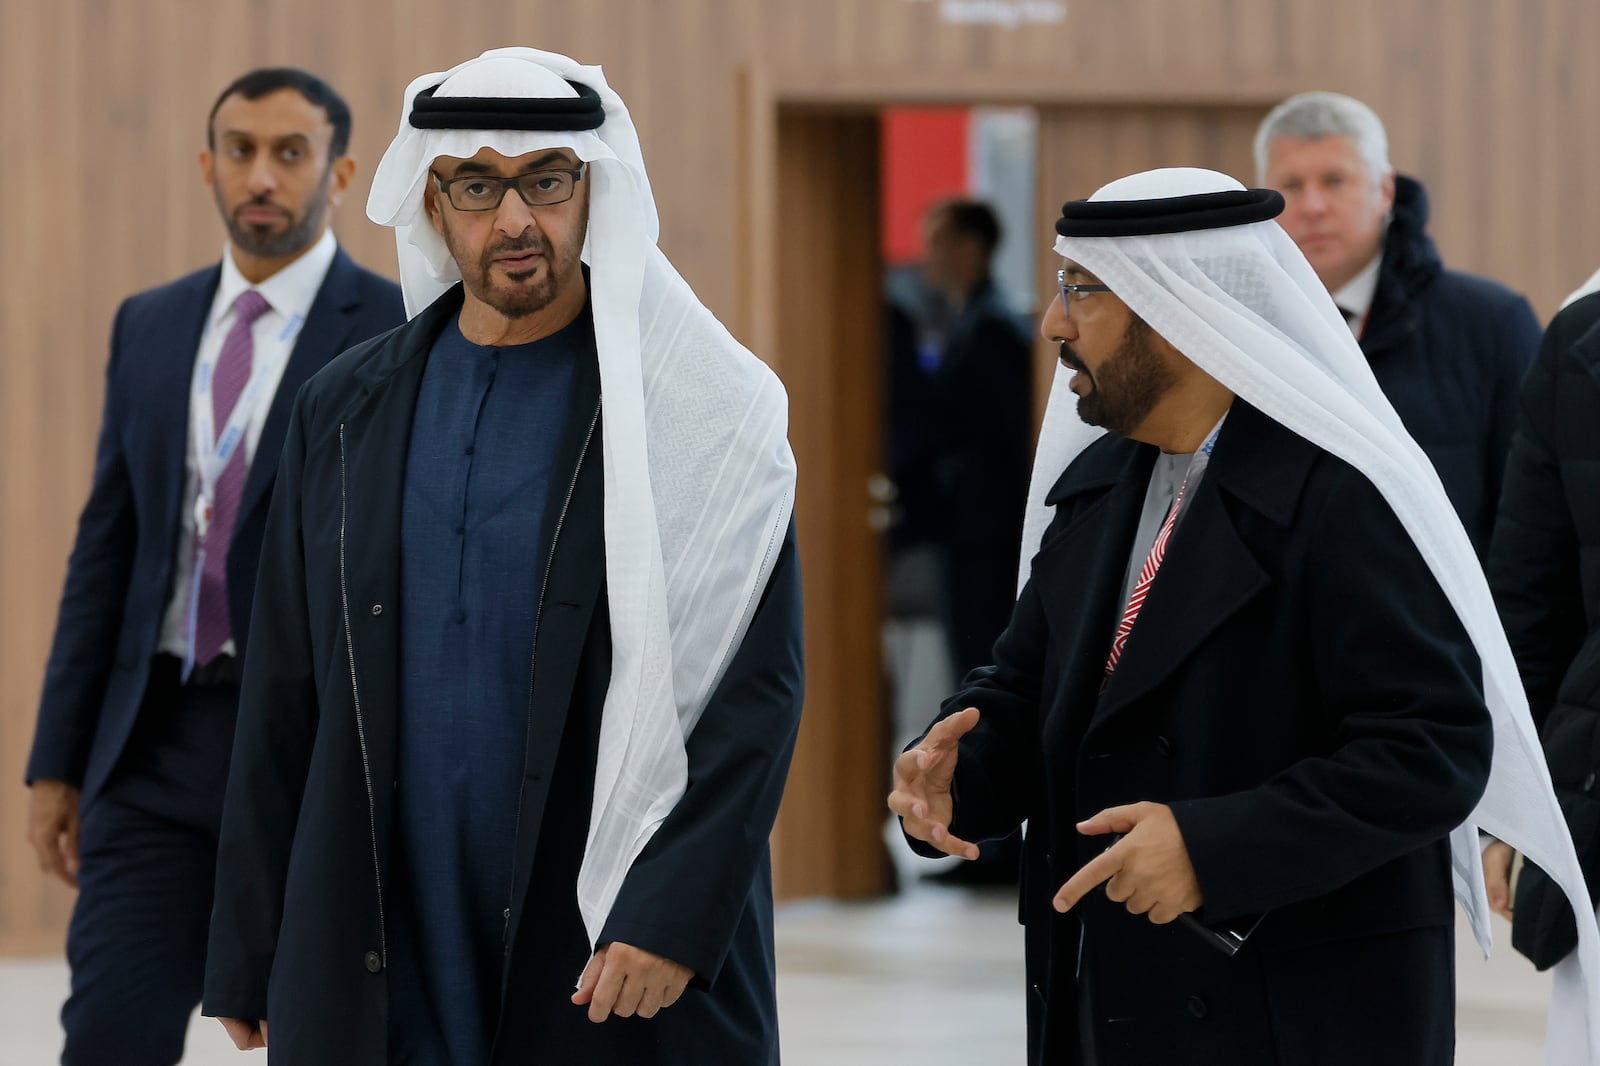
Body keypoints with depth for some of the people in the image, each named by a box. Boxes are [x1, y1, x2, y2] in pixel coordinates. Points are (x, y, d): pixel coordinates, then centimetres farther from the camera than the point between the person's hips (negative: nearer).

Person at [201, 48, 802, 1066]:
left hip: (624, 959, -3)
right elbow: (285, 704, 11)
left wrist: (672, 915, -17)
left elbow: (756, 688, -7)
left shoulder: (702, 415, -2)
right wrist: (249, 961, 9)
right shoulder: (345, 410, 9)